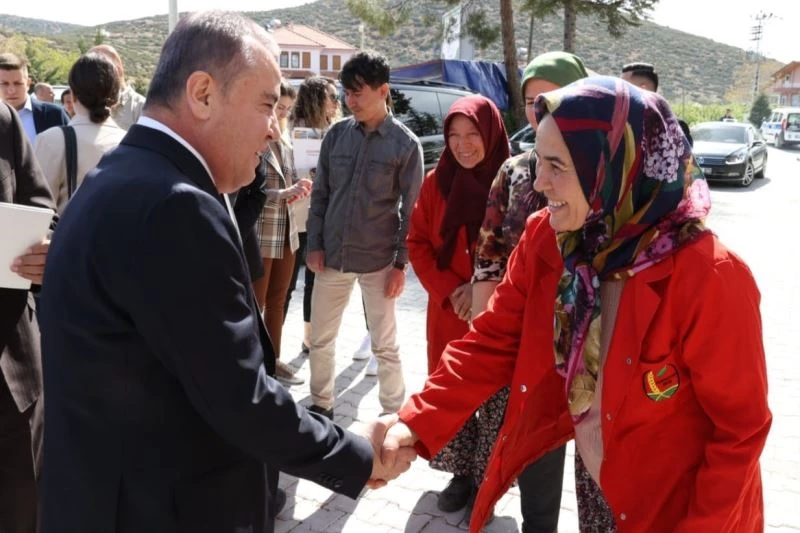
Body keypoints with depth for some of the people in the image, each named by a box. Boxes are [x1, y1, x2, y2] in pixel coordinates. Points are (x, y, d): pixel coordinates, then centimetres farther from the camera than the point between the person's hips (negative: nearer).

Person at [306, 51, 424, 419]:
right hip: (332, 255, 4)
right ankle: (321, 404, 32)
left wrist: (401, 263, -8)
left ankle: (393, 414, 24)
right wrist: (315, 244, 1)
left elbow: (411, 210, -5)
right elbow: (319, 194, 7)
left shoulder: (406, 144, -6)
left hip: (378, 261, -3)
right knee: (320, 338, 13)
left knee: (385, 345, 8)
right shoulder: (336, 134, 2)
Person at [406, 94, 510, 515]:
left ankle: (487, 481, 24)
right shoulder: (436, 181, 2)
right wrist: (449, 290, -8)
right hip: (447, 312, 4)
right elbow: (417, 242, 5)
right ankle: (461, 474, 30)